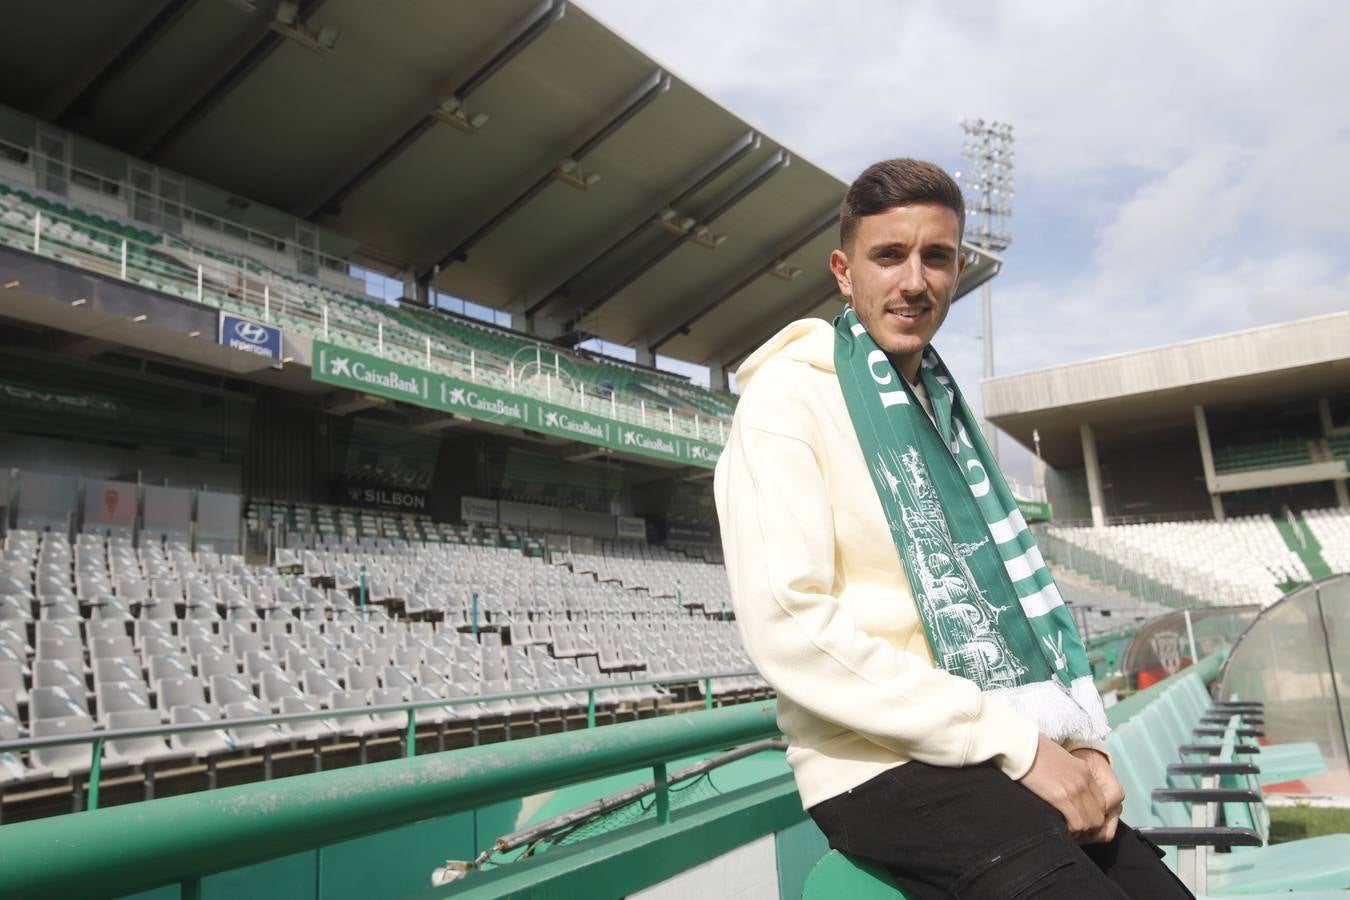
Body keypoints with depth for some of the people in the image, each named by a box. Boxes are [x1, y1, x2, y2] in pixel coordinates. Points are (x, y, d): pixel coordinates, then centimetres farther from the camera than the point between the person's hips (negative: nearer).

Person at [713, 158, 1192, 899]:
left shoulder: (943, 408, 15)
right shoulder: (788, 398, -9)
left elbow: (1006, 592, 17)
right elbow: (787, 625, -19)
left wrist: (1082, 741, 2)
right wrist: (1016, 743, -16)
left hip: (1000, 759, 7)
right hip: (882, 766, -7)